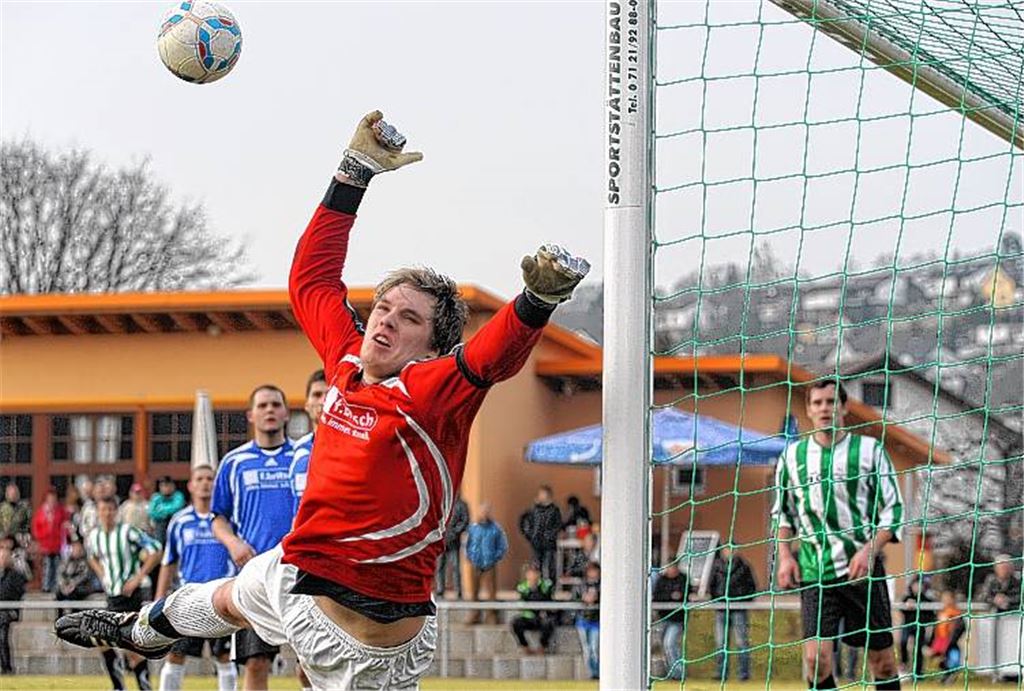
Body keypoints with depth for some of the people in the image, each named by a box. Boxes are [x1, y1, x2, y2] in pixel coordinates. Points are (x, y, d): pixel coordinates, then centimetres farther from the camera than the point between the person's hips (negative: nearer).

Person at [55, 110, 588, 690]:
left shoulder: (435, 391, -21)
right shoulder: (346, 359, -4)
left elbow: (496, 356, -41)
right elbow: (312, 278, 8)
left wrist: (540, 299, -60)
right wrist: (355, 172, 8)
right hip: (297, 571, 8)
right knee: (225, 600, 36)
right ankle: (140, 631, 66)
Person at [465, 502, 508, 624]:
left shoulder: (496, 529, -6)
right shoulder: (473, 528, 3)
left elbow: (503, 547, 1)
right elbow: (467, 544, 16)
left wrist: (495, 559, -5)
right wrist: (470, 557, 6)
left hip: (490, 565, -3)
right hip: (476, 565, 3)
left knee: (492, 591, -1)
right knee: (474, 591, 6)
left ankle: (492, 614, 8)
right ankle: (475, 616, 14)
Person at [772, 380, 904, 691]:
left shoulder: (869, 449, 3)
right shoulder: (793, 455, 9)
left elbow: (893, 508, 3)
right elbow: (781, 512, 19)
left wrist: (869, 551, -11)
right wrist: (785, 556, 5)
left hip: (863, 569, -1)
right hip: (814, 571, 1)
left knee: (881, 658, 2)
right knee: (816, 657, -12)